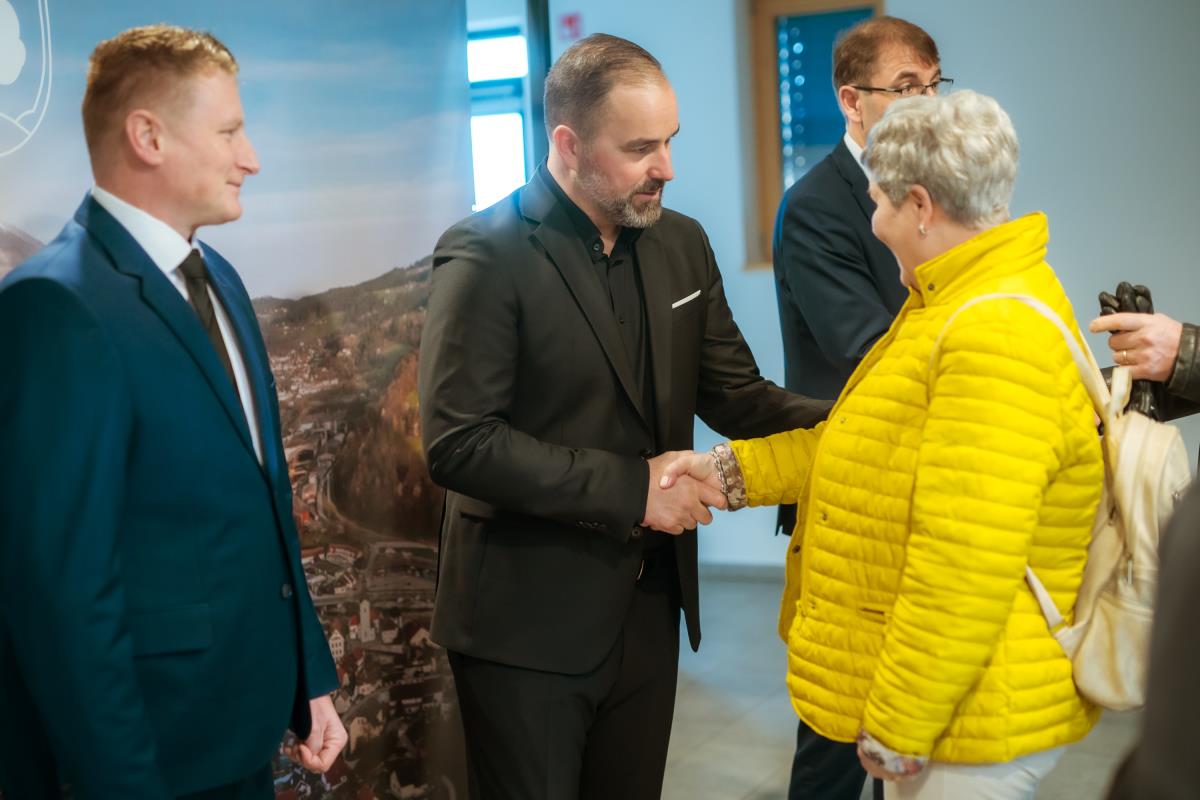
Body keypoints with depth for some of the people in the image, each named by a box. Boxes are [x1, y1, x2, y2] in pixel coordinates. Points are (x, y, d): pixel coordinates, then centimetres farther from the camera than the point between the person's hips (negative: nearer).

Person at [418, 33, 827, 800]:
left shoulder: (682, 243, 5)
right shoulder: (487, 255, -15)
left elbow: (734, 391, 7)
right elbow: (457, 442, -20)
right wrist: (630, 488, -20)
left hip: (649, 603, 6)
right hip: (529, 619, -6)